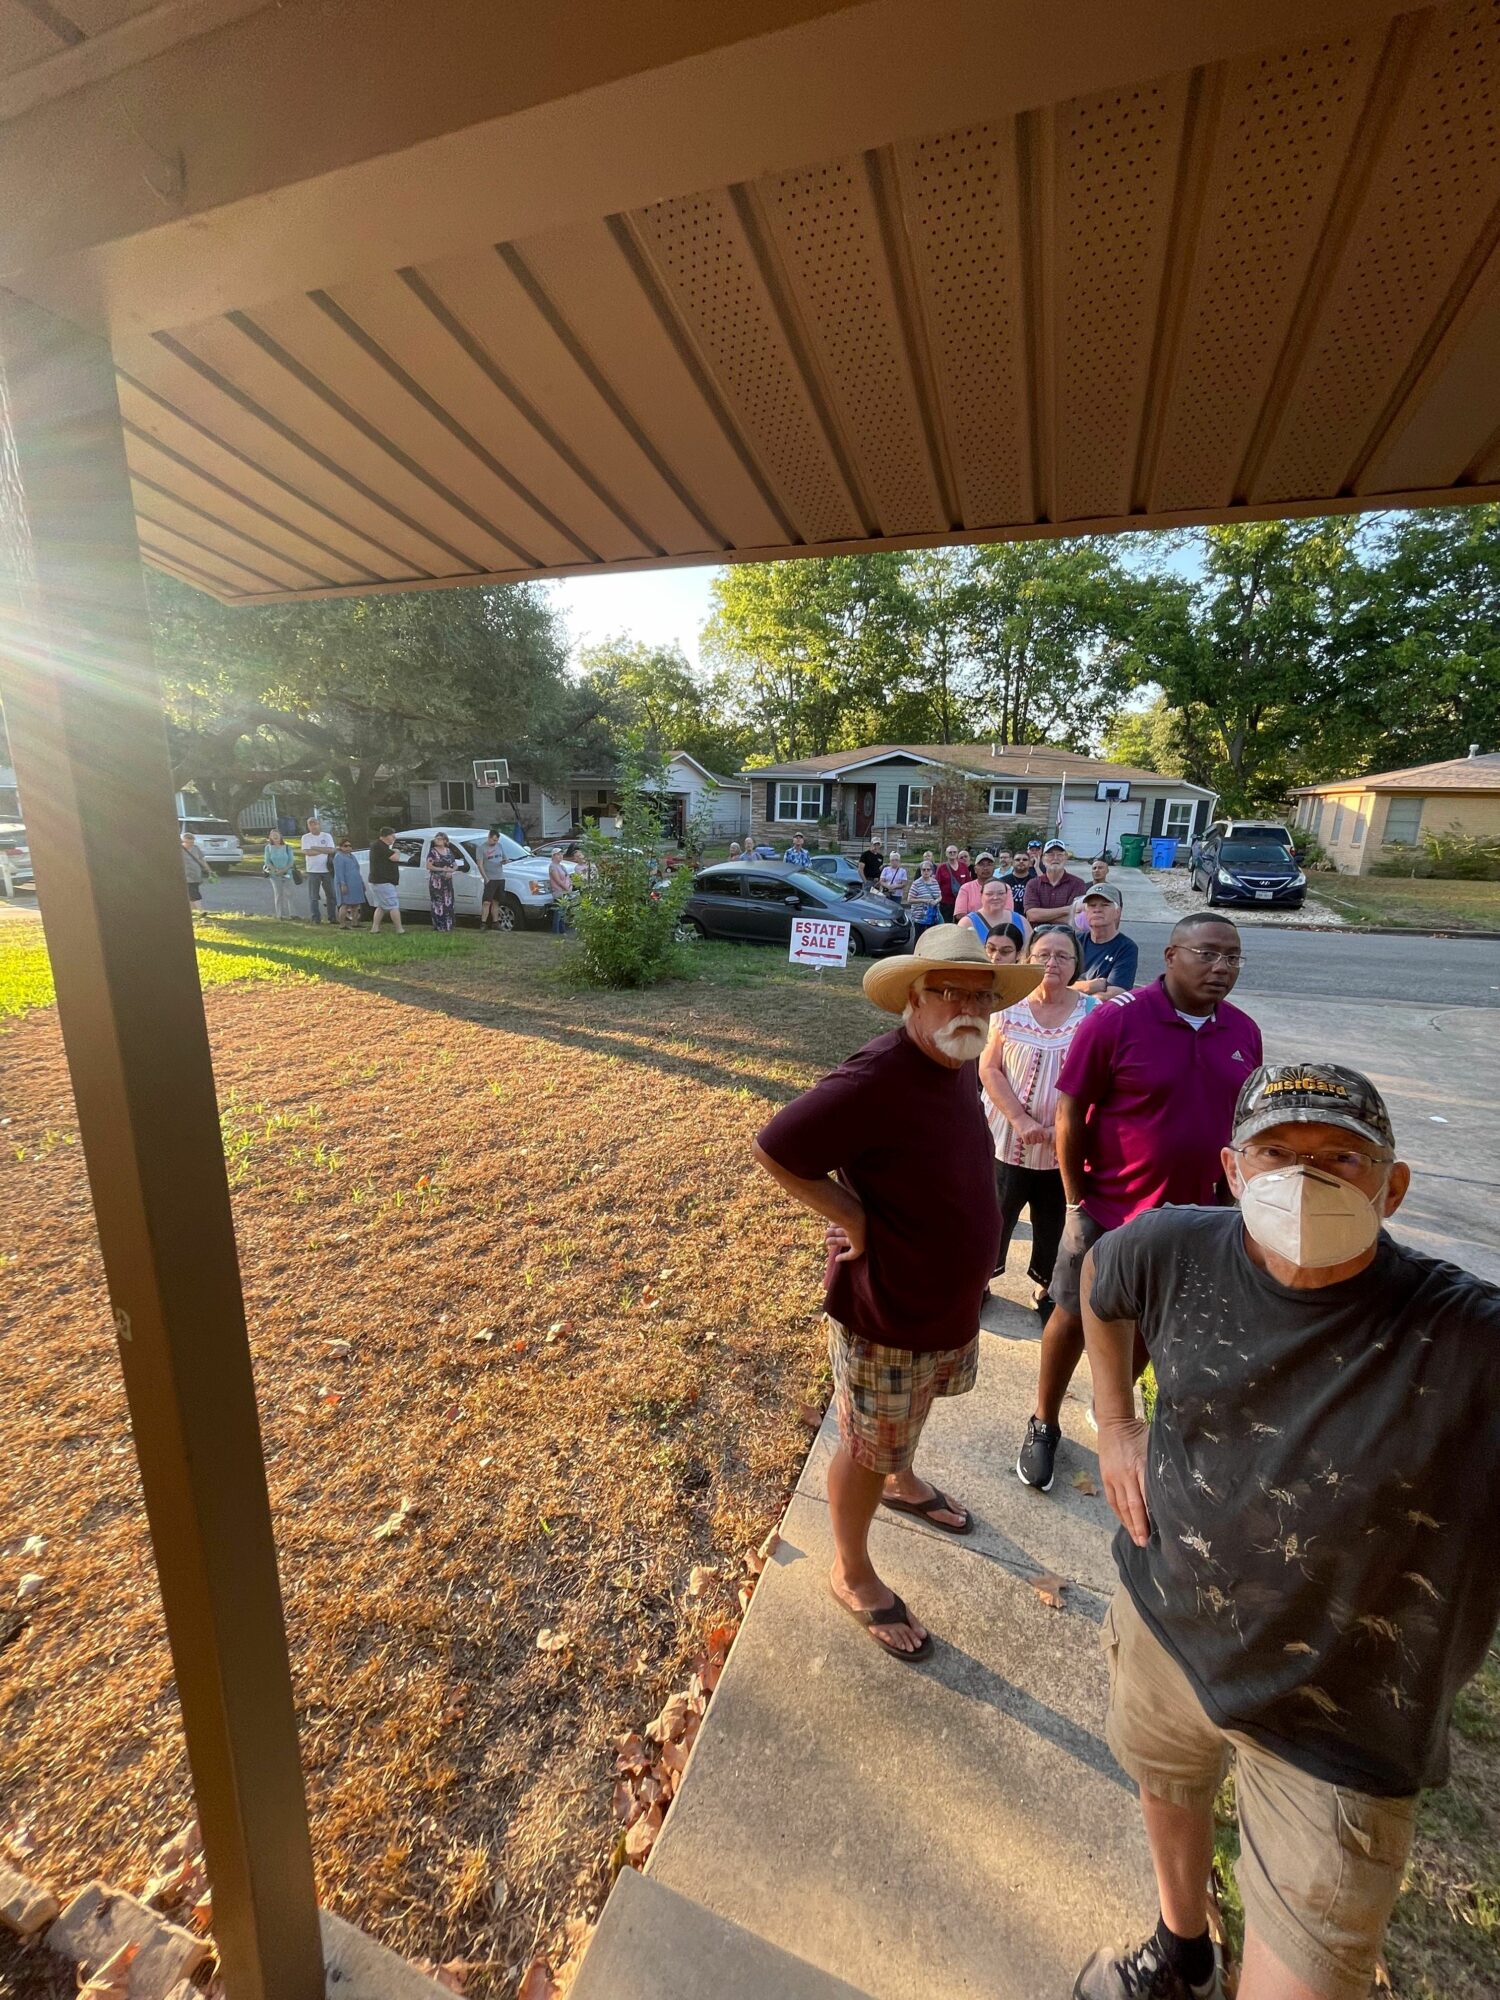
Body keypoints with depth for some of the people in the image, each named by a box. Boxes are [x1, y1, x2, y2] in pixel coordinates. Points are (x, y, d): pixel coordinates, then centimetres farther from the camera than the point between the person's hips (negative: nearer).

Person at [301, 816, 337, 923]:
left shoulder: (327, 836, 7)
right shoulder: (306, 837, 3)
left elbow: (331, 850, -8)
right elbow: (307, 852, -12)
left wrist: (315, 848, -12)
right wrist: (324, 850, -9)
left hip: (327, 870, 2)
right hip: (313, 871, -1)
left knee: (331, 895, 5)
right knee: (313, 897, 0)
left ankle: (332, 917, 13)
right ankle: (315, 918, 5)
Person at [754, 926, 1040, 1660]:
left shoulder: (961, 1064, -5)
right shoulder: (875, 1080, -33)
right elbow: (774, 1149, -28)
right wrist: (855, 1220, -24)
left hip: (951, 1299, 8)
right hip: (884, 1313, -8)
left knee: (906, 1424, 33)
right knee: (866, 1449, 16)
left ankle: (902, 1482, 62)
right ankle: (853, 1576, 41)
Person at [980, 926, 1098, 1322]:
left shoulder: (1092, 1011, -6)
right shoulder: (1008, 1007, -5)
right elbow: (988, 1068, -6)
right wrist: (1020, 1119, -16)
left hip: (1064, 1146, 0)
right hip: (1007, 1138, 0)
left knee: (1056, 1226, 16)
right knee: (994, 1217, 14)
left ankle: (1048, 1289, 40)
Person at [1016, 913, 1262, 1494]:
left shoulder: (1243, 1032, -1)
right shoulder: (1116, 1020, -18)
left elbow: (1241, 1124, 8)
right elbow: (1069, 1114, -14)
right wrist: (1076, 1206, -11)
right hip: (1109, 1212, -4)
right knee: (1073, 1318, 12)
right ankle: (1043, 1425, 35)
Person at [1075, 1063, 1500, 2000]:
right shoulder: (1177, 1251, -19)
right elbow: (1099, 1282, 2)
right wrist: (1116, 1424, 0)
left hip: (1337, 1730, -3)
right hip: (1163, 1624, 4)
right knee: (1166, 1788, 32)